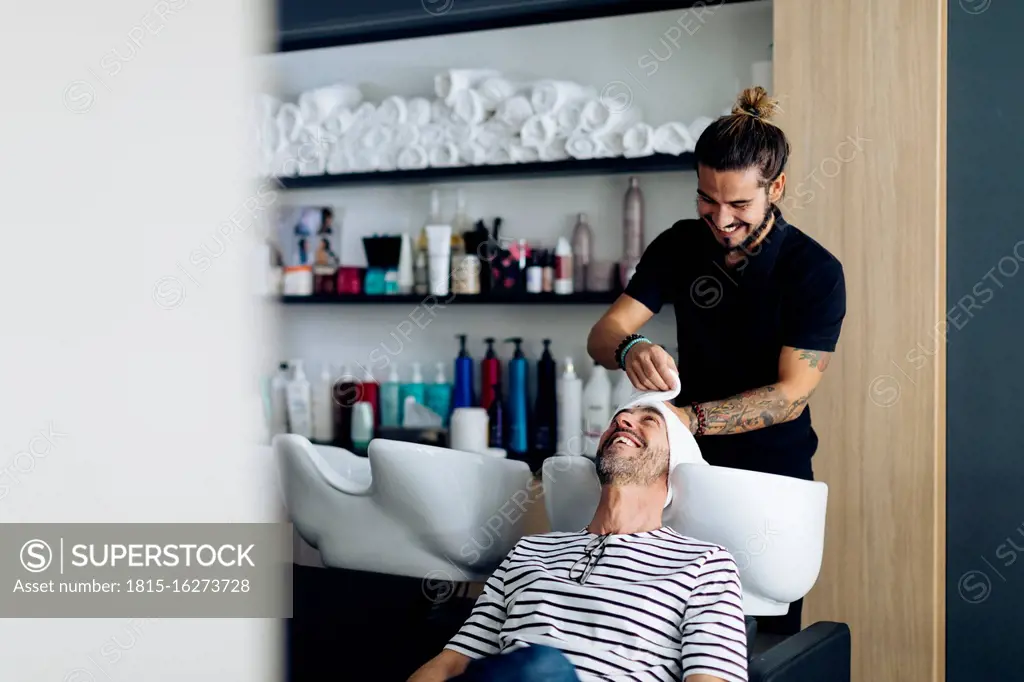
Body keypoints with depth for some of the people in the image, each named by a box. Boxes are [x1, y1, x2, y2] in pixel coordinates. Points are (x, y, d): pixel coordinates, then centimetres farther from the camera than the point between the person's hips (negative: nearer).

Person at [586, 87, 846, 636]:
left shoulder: (815, 271, -13)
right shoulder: (680, 246, -1)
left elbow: (791, 395, -20)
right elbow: (601, 335, -5)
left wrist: (692, 418, -33)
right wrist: (630, 349, -30)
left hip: (774, 474, -3)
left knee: (772, 635, 7)